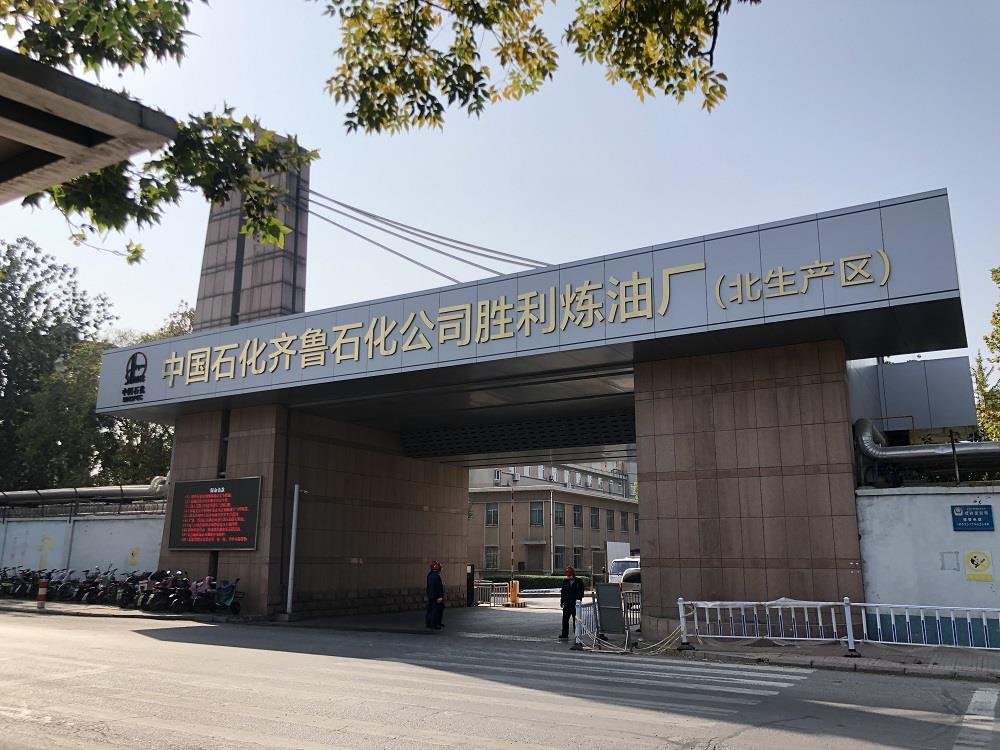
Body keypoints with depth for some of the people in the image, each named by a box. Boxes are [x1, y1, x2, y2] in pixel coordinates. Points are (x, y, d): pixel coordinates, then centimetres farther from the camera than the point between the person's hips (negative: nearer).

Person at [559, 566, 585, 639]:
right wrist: (562, 601, 8)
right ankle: (565, 633, 10)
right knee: (565, 619, 4)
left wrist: (579, 600, -12)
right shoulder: (565, 582, 9)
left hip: (576, 604, -3)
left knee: (576, 620, 3)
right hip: (567, 604, 3)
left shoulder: (579, 582, -1)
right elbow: (563, 592, 11)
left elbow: (581, 592, -1)